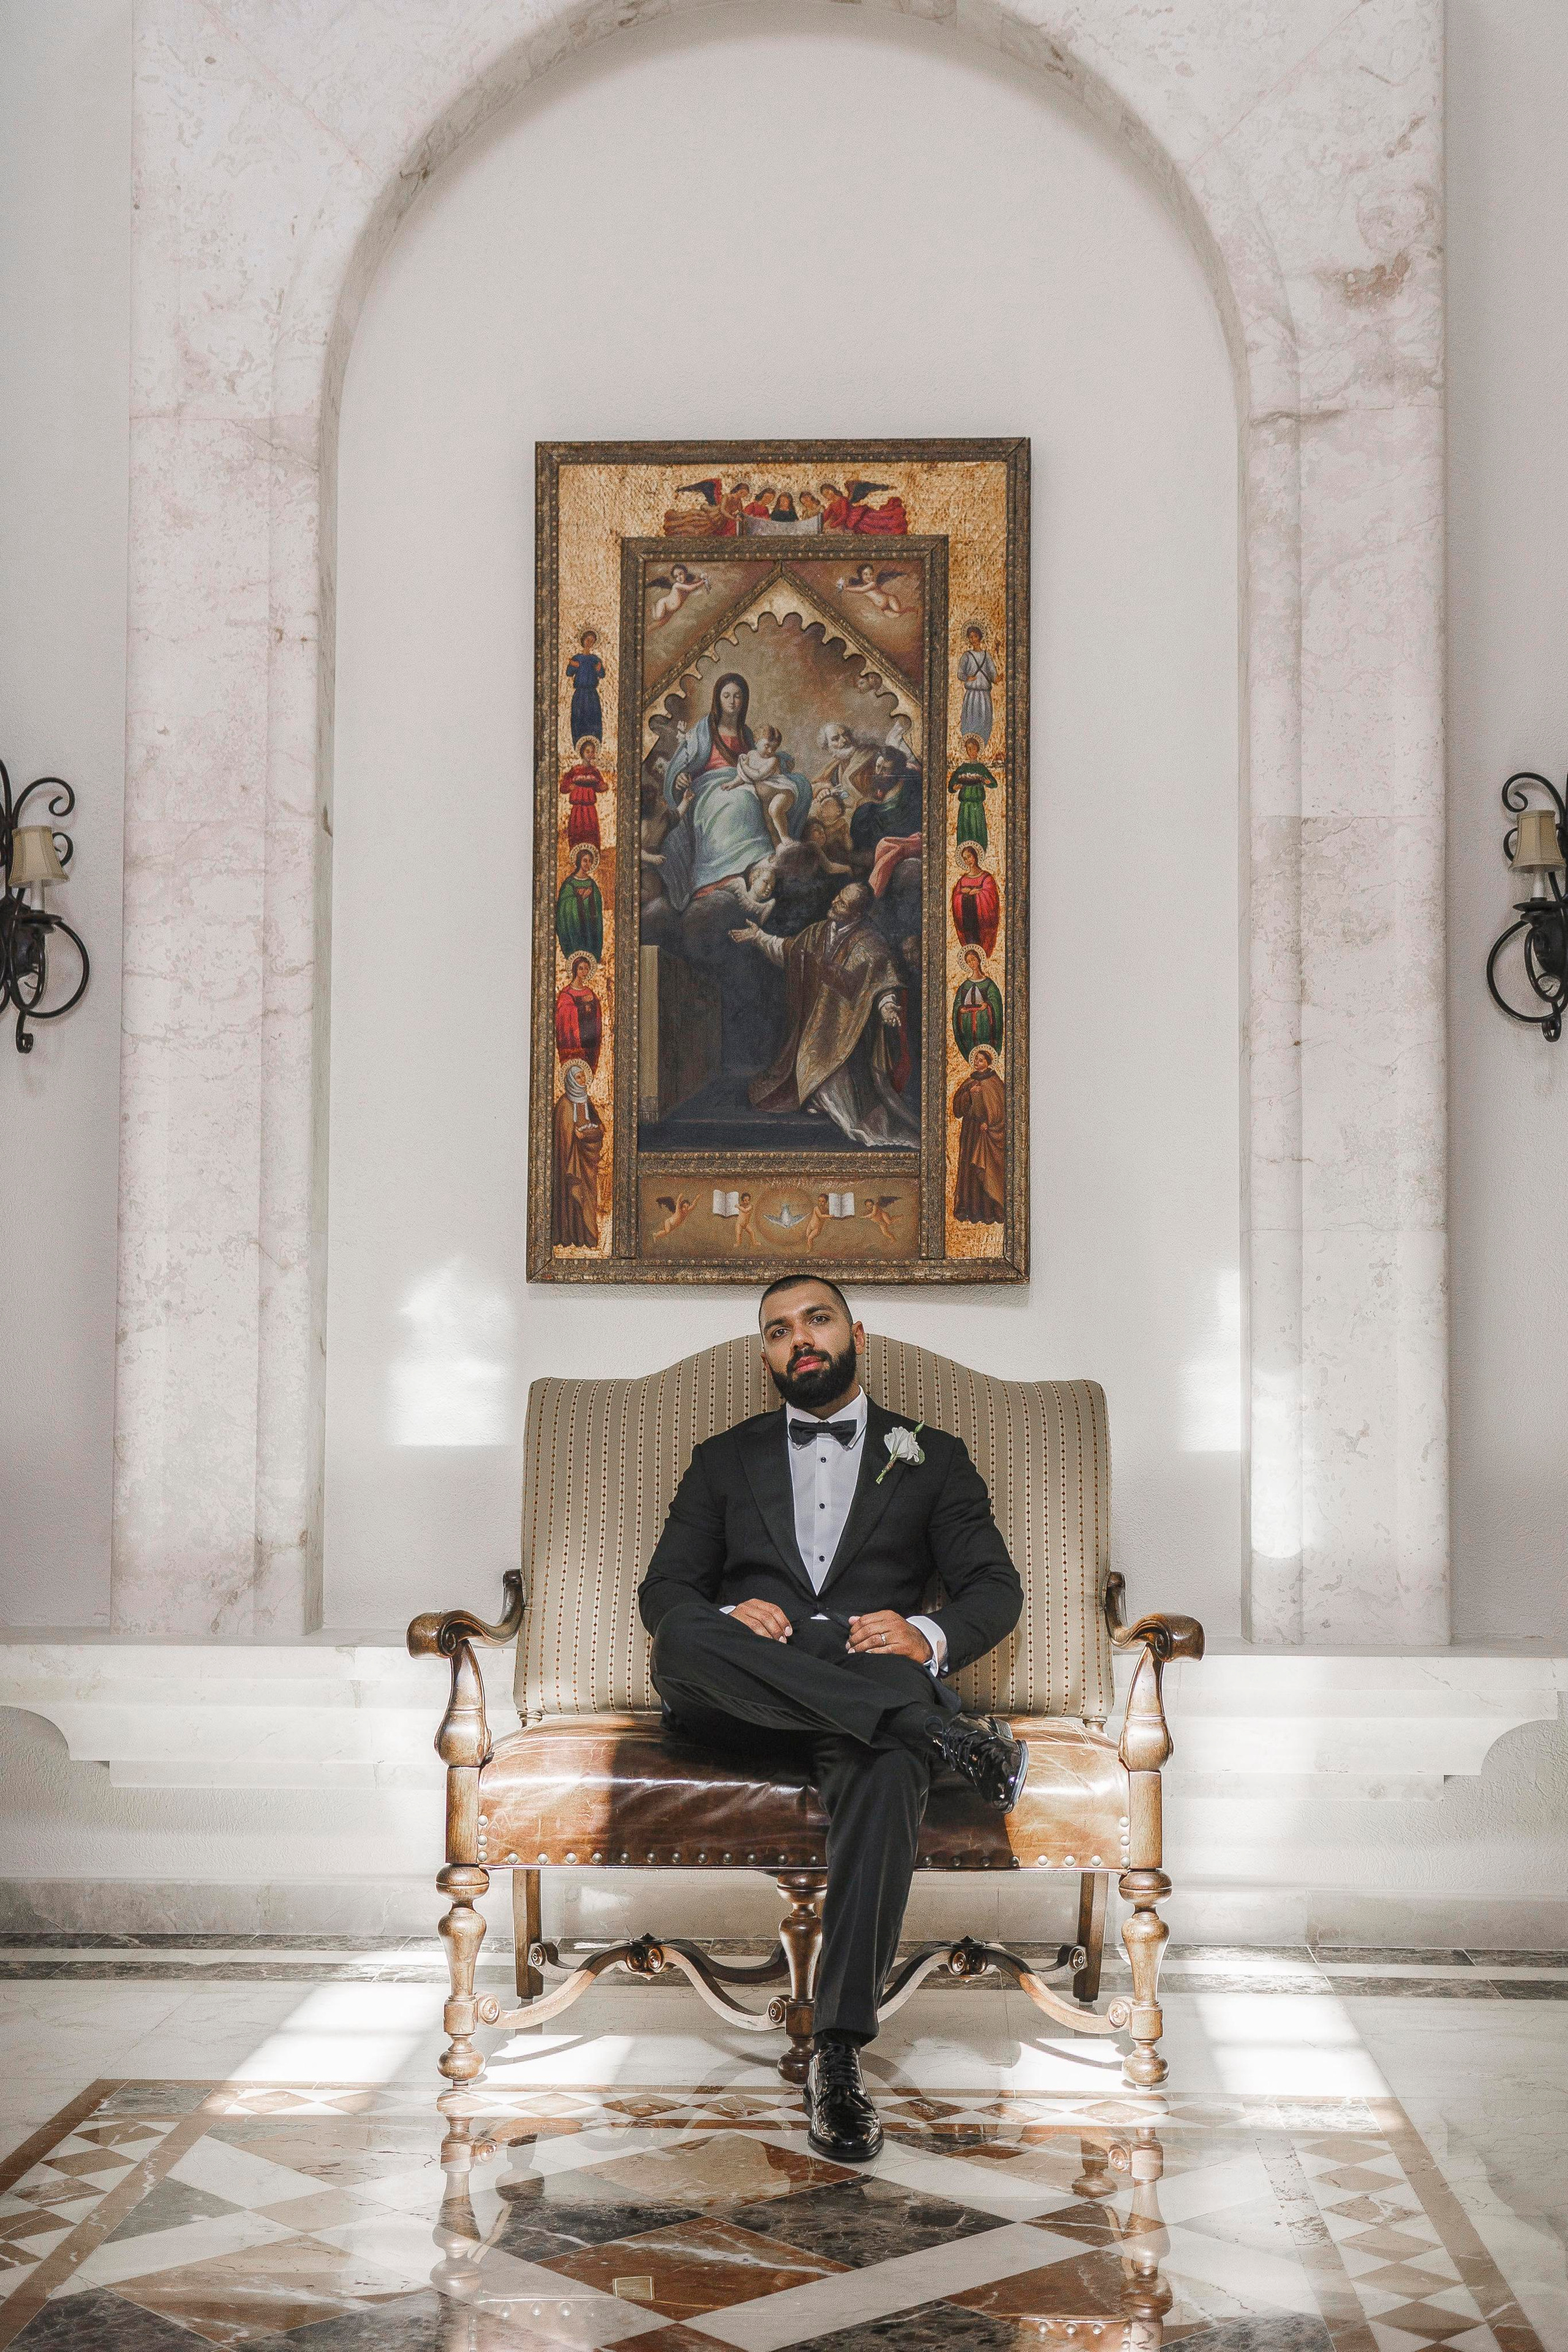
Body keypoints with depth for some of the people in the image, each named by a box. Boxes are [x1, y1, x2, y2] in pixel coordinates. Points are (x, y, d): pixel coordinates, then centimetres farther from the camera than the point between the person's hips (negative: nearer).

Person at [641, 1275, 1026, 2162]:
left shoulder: (932, 1457, 23)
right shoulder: (725, 1459, 27)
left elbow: (997, 1587, 11)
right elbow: (662, 1590, 16)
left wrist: (930, 1637, -14)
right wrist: (724, 1620, -10)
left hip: (875, 1682, -1)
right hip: (738, 1701, 1)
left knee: (891, 1771, -39)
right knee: (684, 1640, -35)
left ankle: (839, 2055, -42)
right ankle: (947, 1733, -34)